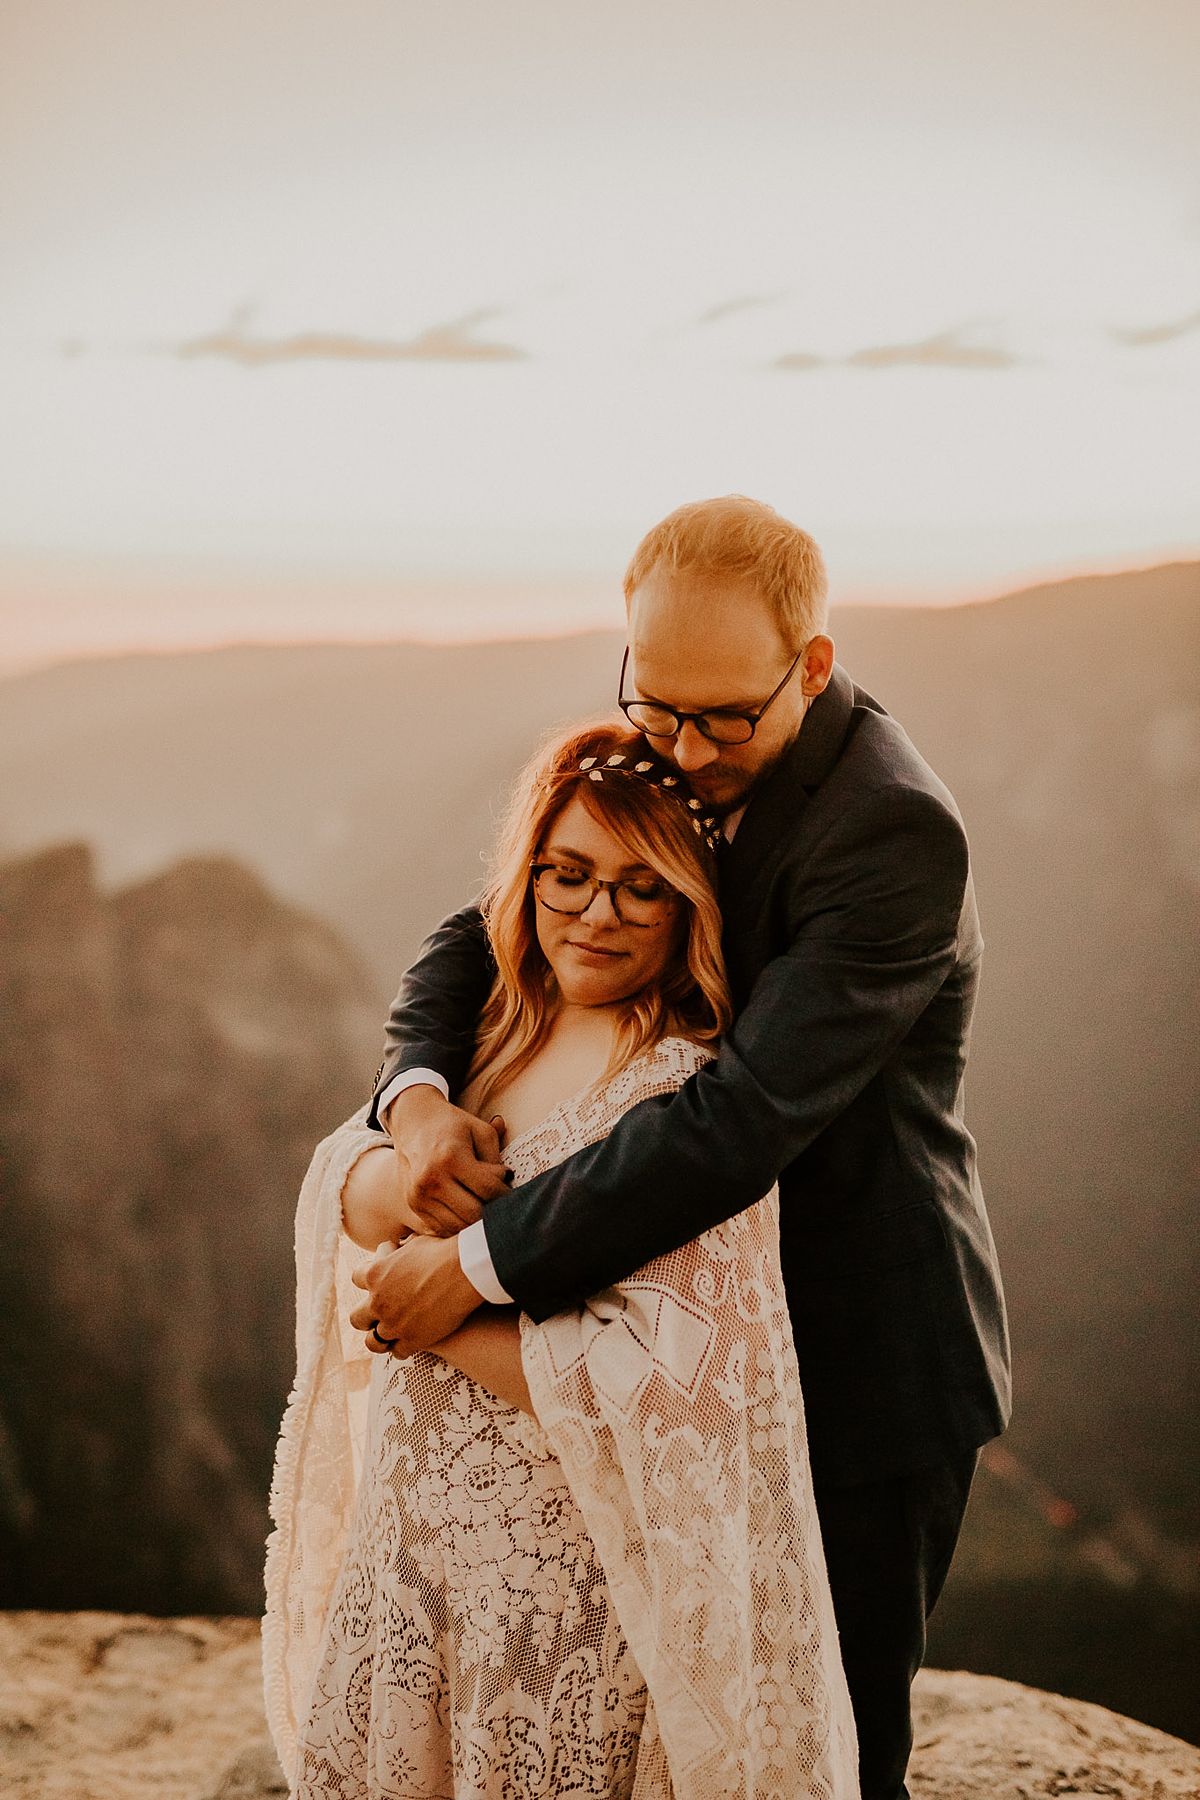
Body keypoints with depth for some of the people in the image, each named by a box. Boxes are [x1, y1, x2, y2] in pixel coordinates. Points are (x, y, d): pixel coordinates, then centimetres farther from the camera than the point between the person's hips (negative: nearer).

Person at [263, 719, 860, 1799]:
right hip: (416, 1538, 7)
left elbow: (653, 1382, -23)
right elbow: (337, 1187, 5)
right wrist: (398, 1171, -19)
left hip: (574, 1588, -7)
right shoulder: (500, 1034, 6)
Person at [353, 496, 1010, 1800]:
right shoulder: (658, 766, -1)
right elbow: (483, 937, 3)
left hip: (860, 1361, -7)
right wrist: (418, 1091, -20)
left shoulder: (894, 835, -26)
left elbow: (745, 1117, -32)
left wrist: (483, 1264, -30)